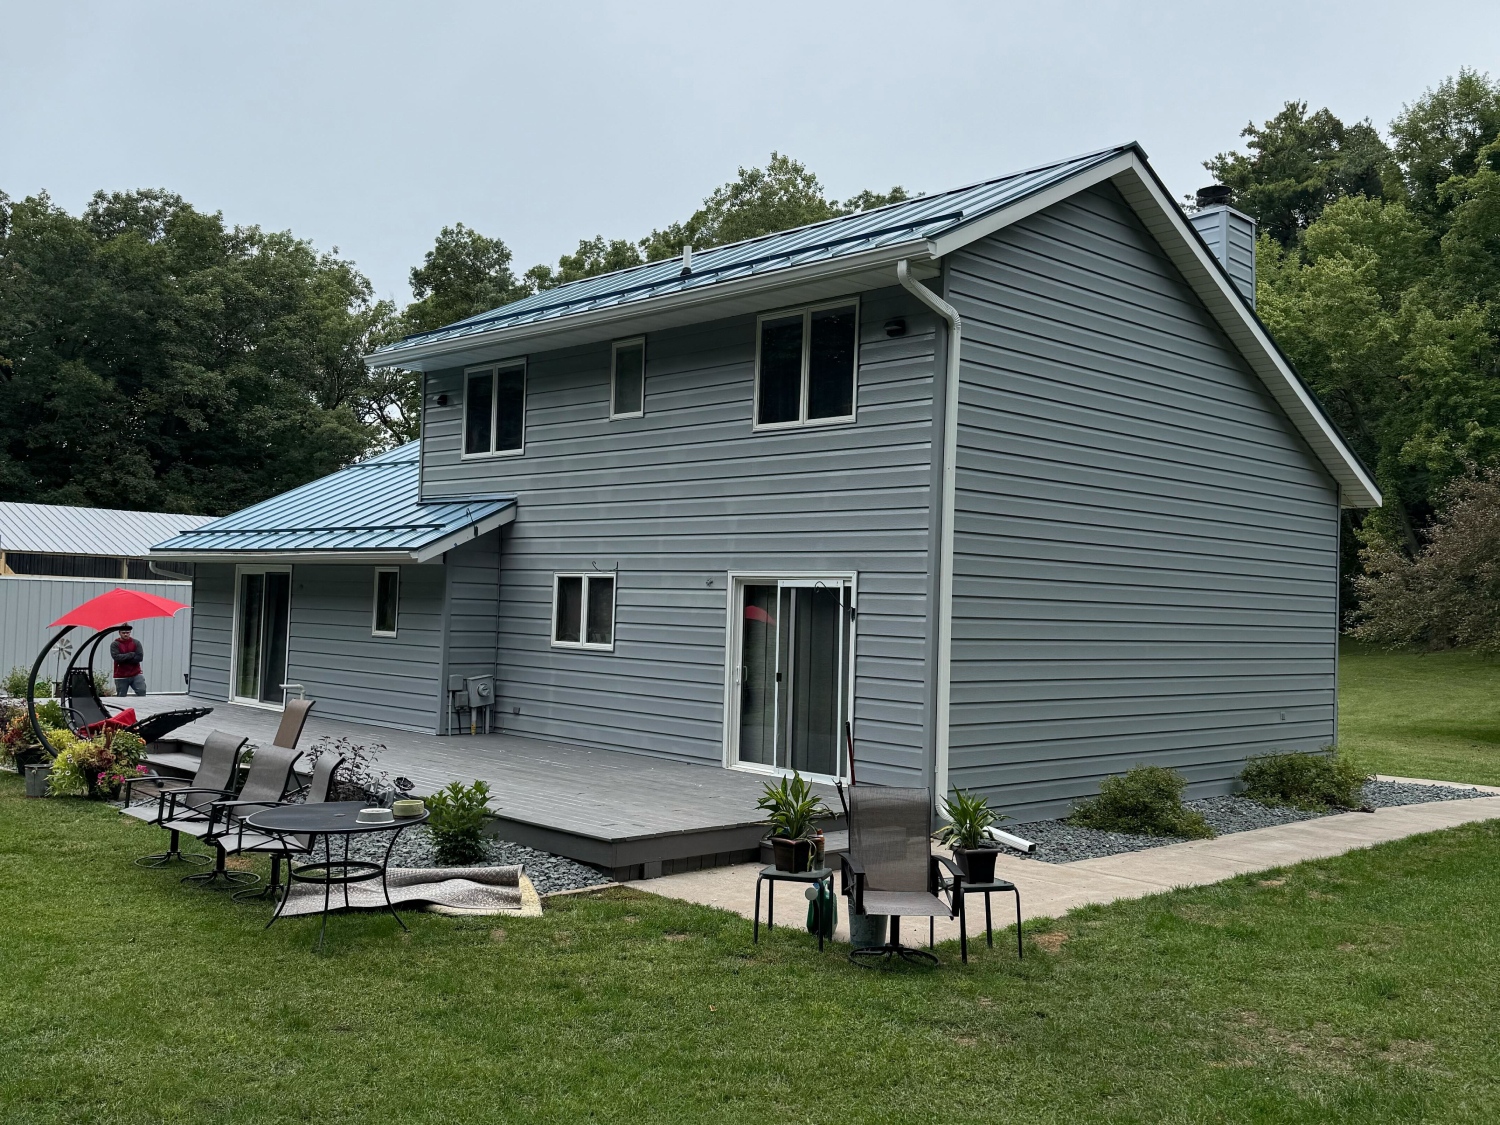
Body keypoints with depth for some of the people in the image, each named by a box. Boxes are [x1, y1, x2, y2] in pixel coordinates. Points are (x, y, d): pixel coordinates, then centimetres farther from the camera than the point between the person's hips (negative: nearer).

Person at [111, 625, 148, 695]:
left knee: (142, 692, -12)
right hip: (121, 676, -1)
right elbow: (116, 657, -16)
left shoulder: (136, 643, 5)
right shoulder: (114, 644, 0)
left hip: (136, 674, 1)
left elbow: (140, 657, -8)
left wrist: (124, 658, -11)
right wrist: (131, 655, -13)